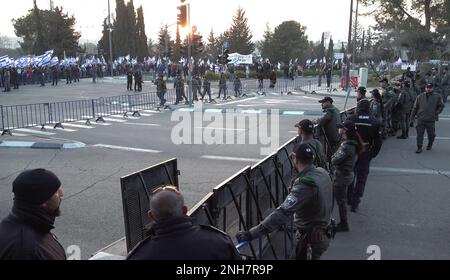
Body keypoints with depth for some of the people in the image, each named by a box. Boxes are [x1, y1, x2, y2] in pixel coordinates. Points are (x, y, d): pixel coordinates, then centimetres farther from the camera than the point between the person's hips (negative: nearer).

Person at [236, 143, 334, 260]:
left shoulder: (304, 184, -31)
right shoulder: (323, 172, -3)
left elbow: (282, 213, -38)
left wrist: (251, 234, -40)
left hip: (310, 237, -8)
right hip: (324, 232, 8)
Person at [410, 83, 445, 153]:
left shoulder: (437, 97, 4)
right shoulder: (420, 97, 7)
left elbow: (441, 106, 11)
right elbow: (415, 107, 10)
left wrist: (436, 113, -2)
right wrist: (412, 117, 8)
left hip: (431, 120, 0)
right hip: (421, 119, 0)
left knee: (431, 134, 10)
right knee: (419, 134, -3)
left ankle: (430, 145, 35)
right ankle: (419, 148, 3)